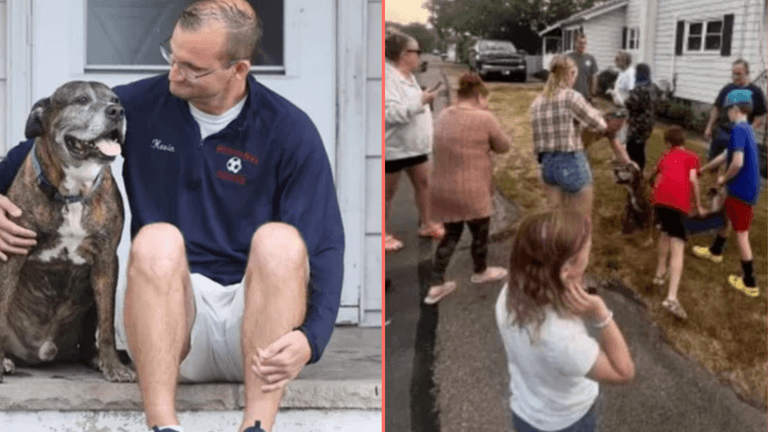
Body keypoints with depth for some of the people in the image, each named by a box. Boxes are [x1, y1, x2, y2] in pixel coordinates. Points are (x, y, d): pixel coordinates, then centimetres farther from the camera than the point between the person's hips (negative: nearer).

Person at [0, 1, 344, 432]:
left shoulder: (291, 132, -4)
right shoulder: (139, 105, 3)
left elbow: (324, 247, -9)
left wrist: (310, 338, -26)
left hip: (254, 315, -1)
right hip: (170, 309, 1)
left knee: (280, 239, -31)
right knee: (157, 239, -30)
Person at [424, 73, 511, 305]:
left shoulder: (444, 116, 5)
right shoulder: (484, 119, -16)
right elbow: (504, 146, -4)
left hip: (443, 189, 6)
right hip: (471, 191, -6)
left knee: (451, 235, 20)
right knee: (480, 232, 18)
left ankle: (436, 286, 19)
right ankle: (481, 272, 41)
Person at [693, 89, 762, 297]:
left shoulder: (738, 129, -21)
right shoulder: (746, 129, 10)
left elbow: (737, 162, -31)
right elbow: (726, 155, 22)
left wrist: (724, 178, -13)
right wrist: (702, 169, 31)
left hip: (742, 189, -9)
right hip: (744, 187, 9)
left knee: (741, 234, -1)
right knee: (727, 216, 30)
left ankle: (750, 284, 6)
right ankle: (715, 251, 54)